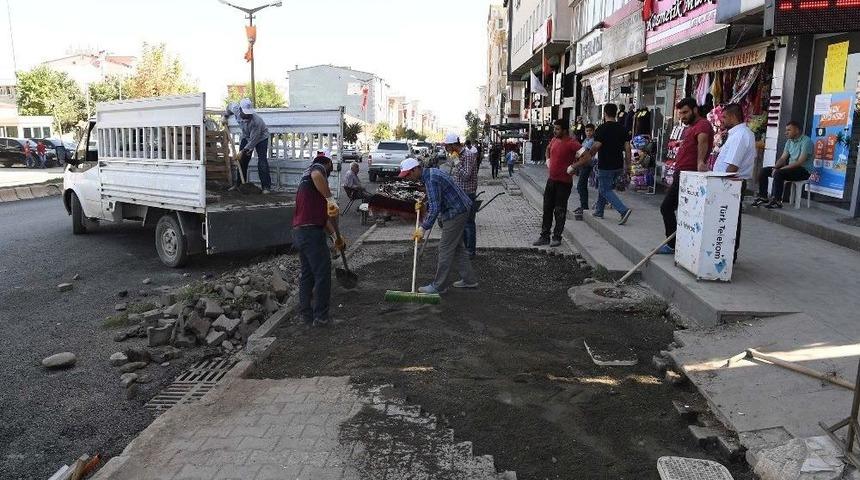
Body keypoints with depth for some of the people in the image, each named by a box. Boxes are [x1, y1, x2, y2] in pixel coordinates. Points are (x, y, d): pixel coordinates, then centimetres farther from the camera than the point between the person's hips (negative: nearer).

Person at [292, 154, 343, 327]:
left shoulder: (305, 178, 27)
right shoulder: (317, 167, 1)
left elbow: (322, 215, 28)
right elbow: (317, 175, -30)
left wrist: (337, 236, 28)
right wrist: (331, 199, -28)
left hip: (299, 233, 10)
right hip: (312, 232, -10)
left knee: (307, 273, 19)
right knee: (323, 274, -1)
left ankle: (305, 313, 26)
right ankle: (320, 316, 4)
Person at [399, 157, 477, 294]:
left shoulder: (431, 179, -23)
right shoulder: (430, 173, 11)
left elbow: (435, 208, -27)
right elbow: (433, 202, 22)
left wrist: (423, 228, -24)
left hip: (456, 212, -11)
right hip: (460, 210, 11)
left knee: (446, 249, -5)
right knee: (457, 247, 17)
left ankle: (437, 286, 2)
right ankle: (469, 280, 23)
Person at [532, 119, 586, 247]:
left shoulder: (571, 143, -16)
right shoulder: (554, 140, 7)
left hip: (564, 182, -8)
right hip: (551, 180, 8)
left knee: (559, 211, 1)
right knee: (547, 209, 10)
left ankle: (557, 238, 12)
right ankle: (544, 236, 18)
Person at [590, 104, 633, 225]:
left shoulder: (602, 129, -13)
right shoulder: (622, 128, 6)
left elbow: (596, 147, -18)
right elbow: (627, 148, 5)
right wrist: (627, 164, 12)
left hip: (605, 166, -7)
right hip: (619, 166, 7)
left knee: (606, 190, 0)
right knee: (602, 187, 22)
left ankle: (623, 210, -16)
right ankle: (599, 211, 29)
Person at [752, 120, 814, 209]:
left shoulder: (806, 141, -14)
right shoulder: (789, 141, 12)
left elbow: (800, 162, -23)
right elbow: (782, 158, 10)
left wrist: (782, 168, -25)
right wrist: (775, 167, -10)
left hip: (804, 171, -9)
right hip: (790, 168, 9)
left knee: (778, 173, -34)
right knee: (764, 171, -2)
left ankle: (777, 201, -30)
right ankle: (763, 197, -1)